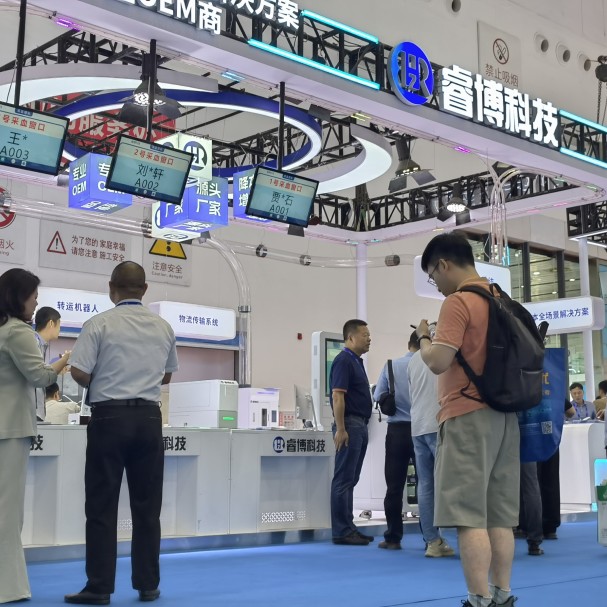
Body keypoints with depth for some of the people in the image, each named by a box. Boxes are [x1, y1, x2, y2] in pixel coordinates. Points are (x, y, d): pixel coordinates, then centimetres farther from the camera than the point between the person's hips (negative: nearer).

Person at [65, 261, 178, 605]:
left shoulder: (100, 324, -8)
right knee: (147, 506, 10)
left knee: (102, 505, 4)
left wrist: (98, 384, 9)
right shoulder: (164, 327, 5)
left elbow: (79, 373, -11)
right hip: (149, 417, 4)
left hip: (110, 416, -3)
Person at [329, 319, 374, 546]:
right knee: (343, 480, -6)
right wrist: (340, 429, -22)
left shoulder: (357, 361, 17)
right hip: (349, 425, -10)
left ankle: (348, 527, 17)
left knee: (350, 480, 12)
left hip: (360, 425, 10)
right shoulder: (343, 361, -12)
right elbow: (337, 396, -18)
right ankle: (341, 532, -3)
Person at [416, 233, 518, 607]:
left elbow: (438, 362, -18)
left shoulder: (458, 302, -11)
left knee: (469, 515, -7)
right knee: (500, 516, 10)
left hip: (469, 416, -9)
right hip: (504, 415, 9)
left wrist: (424, 338, 2)